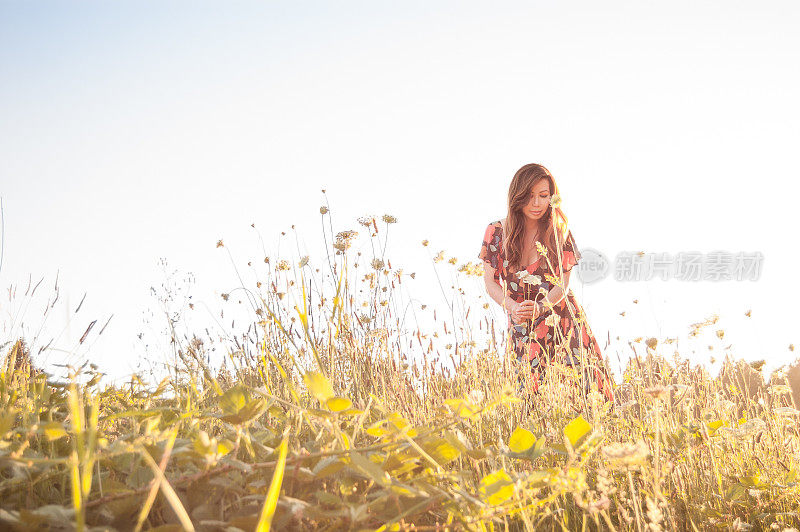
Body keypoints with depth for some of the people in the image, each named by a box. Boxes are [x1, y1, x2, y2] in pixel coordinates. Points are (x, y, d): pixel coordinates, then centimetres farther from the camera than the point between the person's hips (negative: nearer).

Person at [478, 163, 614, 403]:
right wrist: (513, 307, -19)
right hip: (522, 327, 0)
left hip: (562, 319, 0)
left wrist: (539, 307, -25)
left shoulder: (559, 232, -1)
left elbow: (563, 284, -5)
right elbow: (491, 283, 1)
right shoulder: (496, 232, 0)